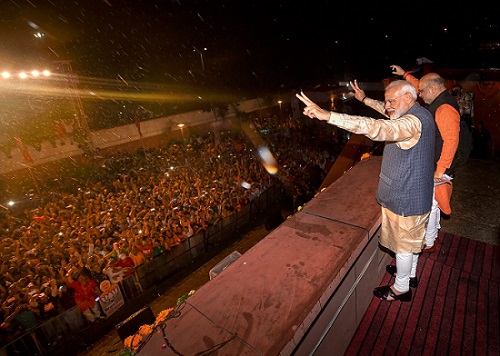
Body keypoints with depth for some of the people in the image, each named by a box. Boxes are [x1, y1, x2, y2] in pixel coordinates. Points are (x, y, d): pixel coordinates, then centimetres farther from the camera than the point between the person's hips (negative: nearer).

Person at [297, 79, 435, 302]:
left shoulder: (413, 122, -29)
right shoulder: (420, 115, 4)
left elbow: (375, 128, -46)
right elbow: (389, 114, 23)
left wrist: (328, 115, -52)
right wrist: (365, 99, 21)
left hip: (405, 198, -10)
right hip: (416, 193, 10)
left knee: (403, 243, 9)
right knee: (412, 239, 26)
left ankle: (401, 288, 30)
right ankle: (410, 272, 48)